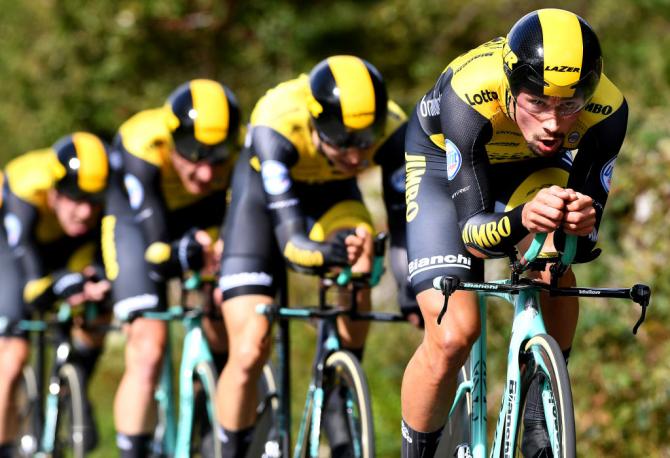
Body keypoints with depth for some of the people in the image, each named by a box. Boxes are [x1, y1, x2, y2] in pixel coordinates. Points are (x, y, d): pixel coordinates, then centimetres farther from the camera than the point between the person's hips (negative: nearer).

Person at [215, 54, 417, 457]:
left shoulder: (391, 129, -32)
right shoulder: (277, 126, -40)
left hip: (332, 195, 2)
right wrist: (325, 252, -65)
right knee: (250, 353, -12)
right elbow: (292, 239, -44)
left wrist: (413, 287, -44)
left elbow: (404, 217, -28)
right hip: (264, 196, -2)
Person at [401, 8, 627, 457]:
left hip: (530, 168, 3)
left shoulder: (607, 110, -34)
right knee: (451, 337, -17)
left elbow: (583, 244, -28)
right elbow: (471, 227, -38)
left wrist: (582, 225, -53)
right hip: (442, 162, -3)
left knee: (554, 267, -27)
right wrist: (521, 219, -60)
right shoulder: (470, 95, -42)